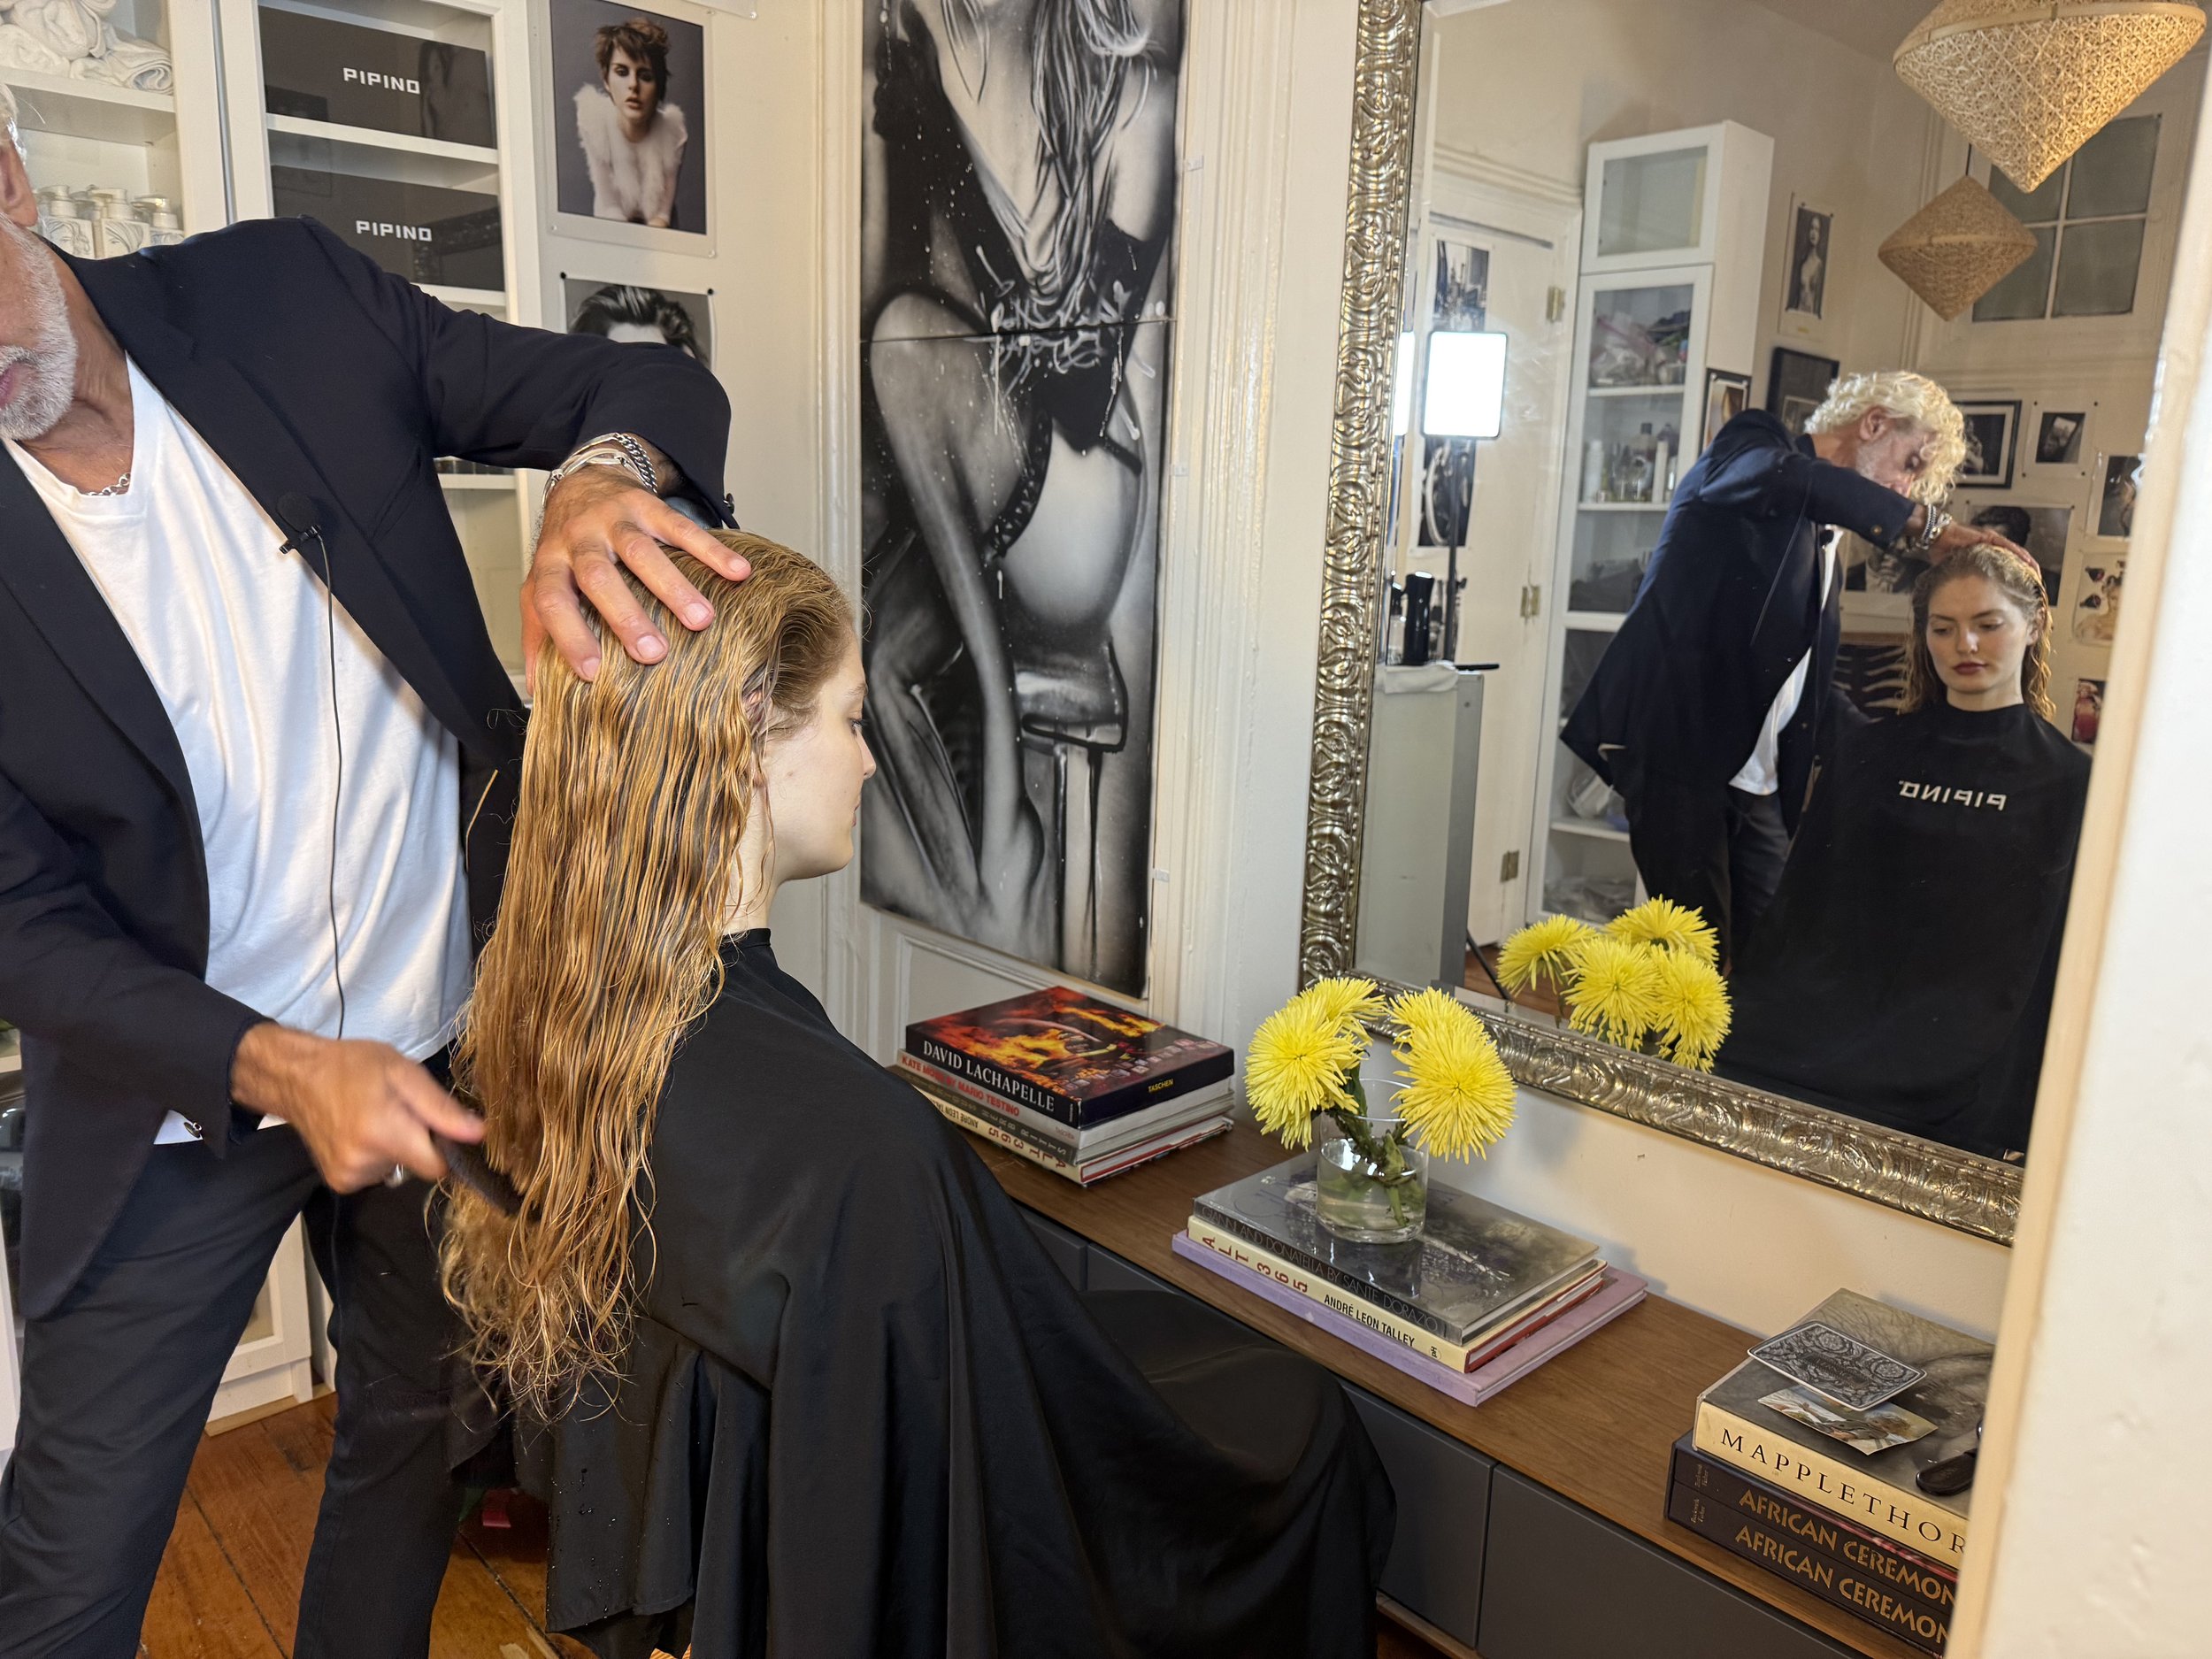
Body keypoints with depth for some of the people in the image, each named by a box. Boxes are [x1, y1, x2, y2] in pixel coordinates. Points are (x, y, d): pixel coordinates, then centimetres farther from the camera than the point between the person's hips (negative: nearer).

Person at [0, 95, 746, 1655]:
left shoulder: (287, 296, -11)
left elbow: (659, 385, -10)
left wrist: (604, 473, -34)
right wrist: (277, 1068, -26)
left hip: (451, 1041, 2)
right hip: (181, 1100, -1)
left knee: (420, 1439, 22)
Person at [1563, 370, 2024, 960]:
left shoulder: (1824, 545, 21)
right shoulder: (1753, 444, 0)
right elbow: (1780, 478, -28)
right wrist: (1925, 526, -27)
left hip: (1759, 782, 8)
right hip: (1679, 752, -8)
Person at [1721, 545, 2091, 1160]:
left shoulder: (2070, 782, 2)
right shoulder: (1868, 754, 10)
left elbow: (2063, 969, 0)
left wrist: (2019, 1123, -8)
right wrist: (1739, 1036, 4)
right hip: (1812, 1055, 2)